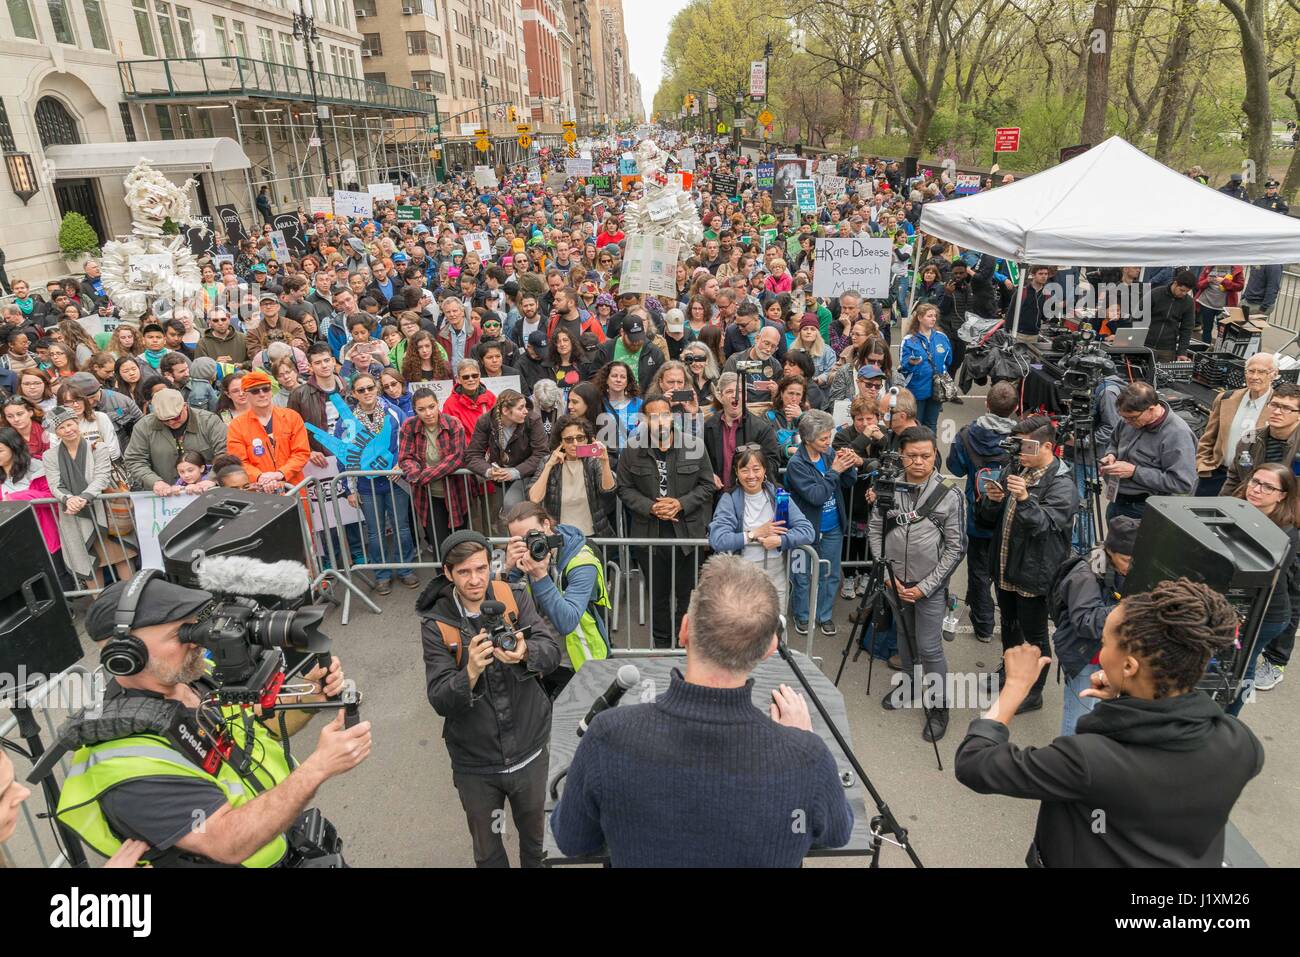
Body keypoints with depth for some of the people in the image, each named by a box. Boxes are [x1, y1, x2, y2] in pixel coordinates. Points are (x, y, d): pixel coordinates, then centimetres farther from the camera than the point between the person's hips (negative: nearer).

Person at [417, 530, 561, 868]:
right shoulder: (436, 624, -12)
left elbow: (551, 651, -19)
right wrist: (470, 672, -37)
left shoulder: (515, 598, -9)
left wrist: (524, 653, -41)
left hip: (528, 752, 1)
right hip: (475, 763, -1)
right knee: (487, 851, 20)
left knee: (536, 839, 23)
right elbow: (440, 700, -17)